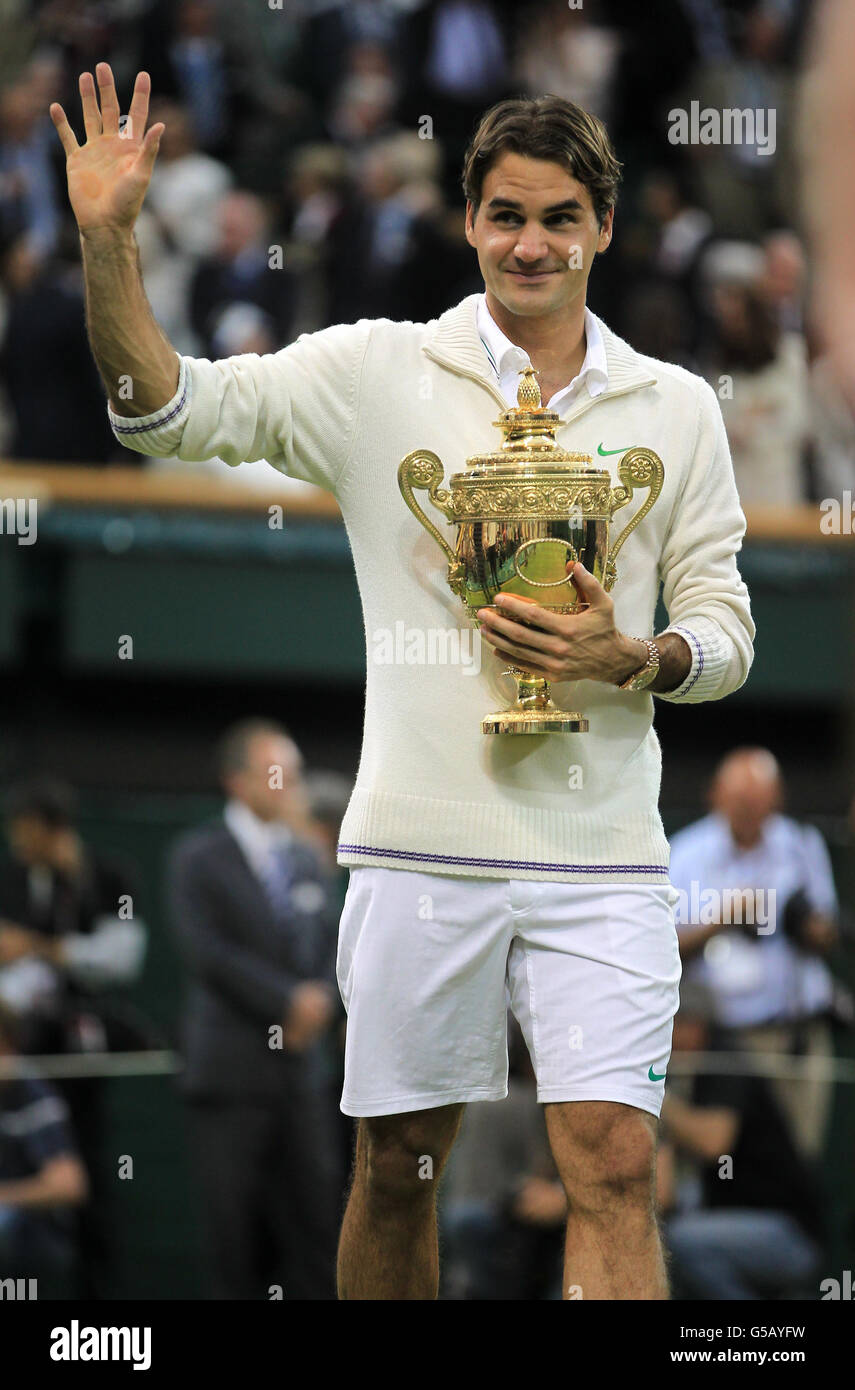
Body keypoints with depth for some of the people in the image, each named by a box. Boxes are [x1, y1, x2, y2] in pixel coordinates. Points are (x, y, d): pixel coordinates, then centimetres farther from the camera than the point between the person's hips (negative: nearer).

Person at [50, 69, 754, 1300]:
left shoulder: (676, 409, 8)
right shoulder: (377, 374, 4)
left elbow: (725, 633, 11)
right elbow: (169, 410, -3)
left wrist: (630, 659, -11)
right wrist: (108, 241, -17)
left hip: (598, 855, 0)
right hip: (420, 841, 0)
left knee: (617, 1169, -9)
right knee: (396, 1170, 8)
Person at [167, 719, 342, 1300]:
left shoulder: (307, 859, 15)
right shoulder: (199, 859, -2)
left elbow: (332, 945, 13)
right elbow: (209, 952, -12)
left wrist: (320, 999, -8)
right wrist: (289, 1001, -13)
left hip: (301, 1071, 5)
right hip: (232, 1072, -5)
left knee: (315, 1223, -1)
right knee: (238, 1230, -3)